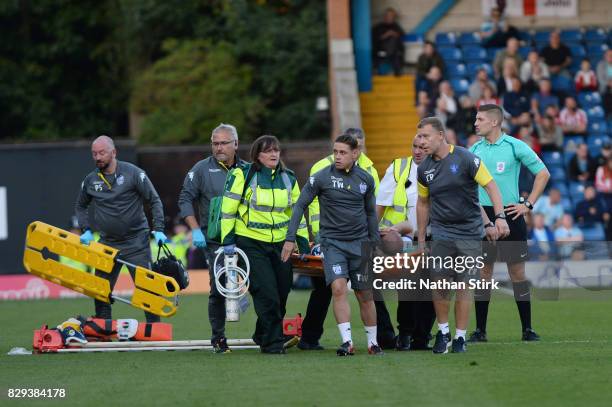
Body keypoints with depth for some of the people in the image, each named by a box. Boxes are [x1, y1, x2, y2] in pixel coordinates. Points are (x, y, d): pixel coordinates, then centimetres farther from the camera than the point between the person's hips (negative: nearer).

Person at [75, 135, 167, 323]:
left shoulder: (133, 173, -7)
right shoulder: (90, 180, 5)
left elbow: (155, 201, -3)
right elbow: (80, 207, 21)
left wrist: (158, 229, -13)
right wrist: (86, 230, 7)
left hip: (136, 243, -4)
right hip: (107, 244, 4)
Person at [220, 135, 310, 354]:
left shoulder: (288, 178, 10)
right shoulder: (243, 175, -6)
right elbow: (228, 209, -4)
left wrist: (304, 244, 15)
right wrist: (227, 241, -8)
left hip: (279, 244, 5)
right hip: (250, 243, -5)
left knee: (281, 293, 7)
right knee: (267, 295, -12)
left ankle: (263, 335, 27)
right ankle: (272, 342, -2)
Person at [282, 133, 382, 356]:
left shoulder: (366, 179, 4)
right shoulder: (321, 177, -6)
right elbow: (300, 205, -2)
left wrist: (375, 244, 15)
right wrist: (290, 238, -8)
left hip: (360, 243, 3)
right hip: (332, 242, -3)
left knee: (365, 295, 7)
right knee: (338, 288, -19)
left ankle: (372, 342, 22)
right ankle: (347, 342, -19)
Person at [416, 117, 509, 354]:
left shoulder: (465, 159, -9)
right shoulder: (424, 169, 4)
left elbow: (490, 185, -9)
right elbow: (423, 203, 15)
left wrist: (499, 216, -22)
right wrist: (421, 239, 15)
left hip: (470, 233, -2)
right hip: (441, 233, 2)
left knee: (463, 286, 1)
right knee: (440, 285, -7)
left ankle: (460, 337, 10)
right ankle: (443, 332, 10)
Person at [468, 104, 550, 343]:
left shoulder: (515, 146, -3)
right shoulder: (474, 151, 7)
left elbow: (543, 173, 1)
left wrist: (528, 204, -3)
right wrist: (486, 222, 0)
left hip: (511, 214, -2)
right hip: (482, 216, 3)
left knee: (517, 272, 0)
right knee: (484, 272, 3)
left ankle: (527, 329, 7)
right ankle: (480, 330, 8)